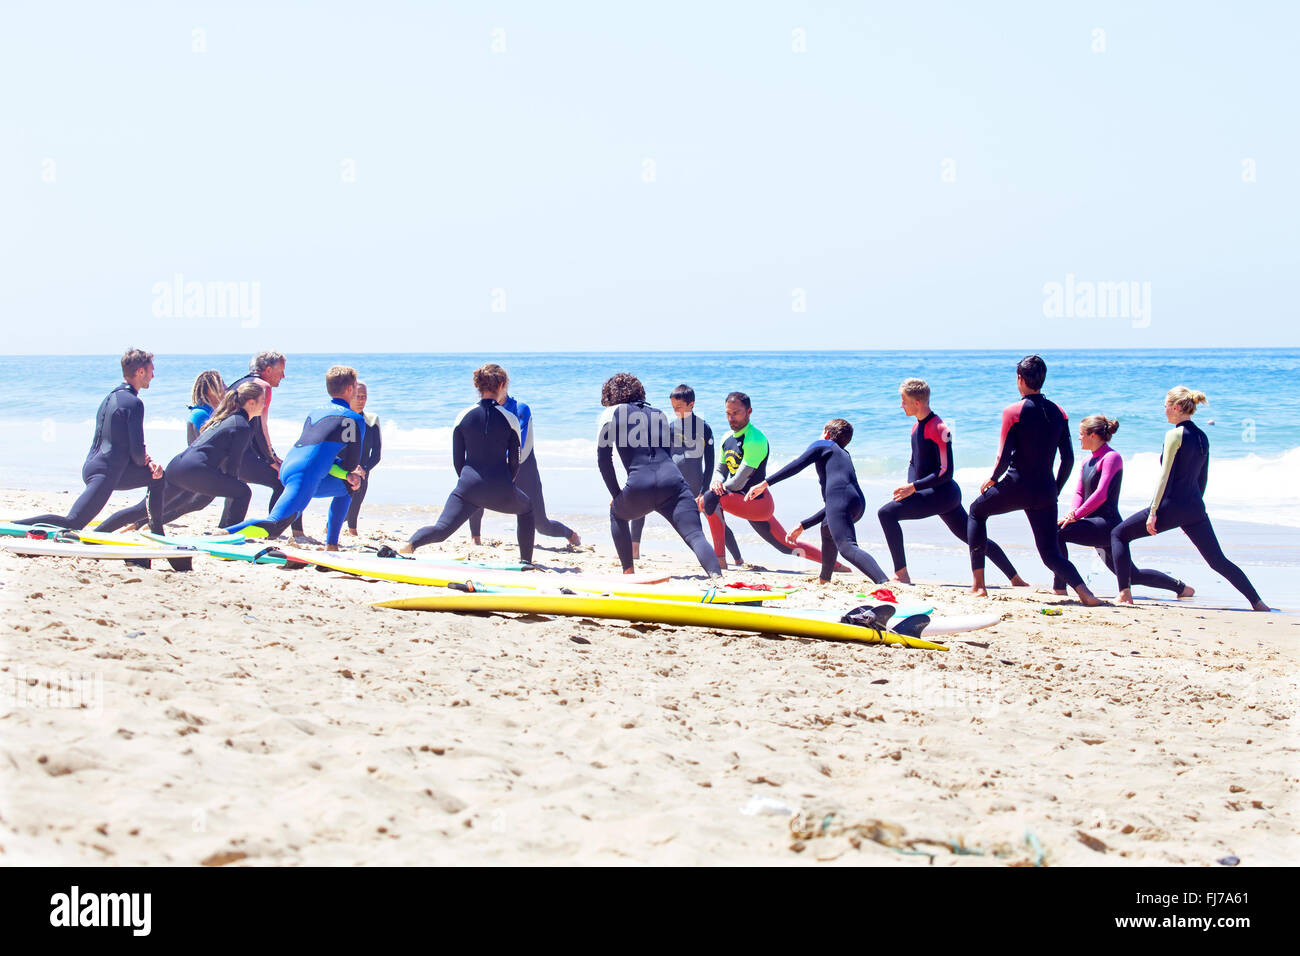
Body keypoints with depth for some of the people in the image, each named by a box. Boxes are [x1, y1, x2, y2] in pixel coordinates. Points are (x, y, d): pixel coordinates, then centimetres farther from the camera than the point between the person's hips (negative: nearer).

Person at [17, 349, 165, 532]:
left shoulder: (112, 397, 17)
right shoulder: (133, 403, -14)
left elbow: (135, 443, 23)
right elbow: (137, 451, -14)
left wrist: (149, 462, 8)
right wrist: (145, 463, 8)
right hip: (105, 473, -10)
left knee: (157, 476, 20)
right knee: (72, 523, -15)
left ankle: (156, 531, 24)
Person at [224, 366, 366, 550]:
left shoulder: (315, 411, 26)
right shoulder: (354, 419, 4)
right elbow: (353, 464, 7)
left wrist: (348, 475, 19)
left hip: (287, 468, 9)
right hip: (306, 477, -9)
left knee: (347, 487, 28)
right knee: (274, 526, -21)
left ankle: (331, 546, 22)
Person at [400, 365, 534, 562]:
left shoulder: (463, 417, 4)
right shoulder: (510, 420, 0)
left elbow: (457, 461, 8)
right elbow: (515, 463, 6)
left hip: (469, 487, 0)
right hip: (501, 492, 0)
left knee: (442, 529, -5)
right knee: (526, 509, 31)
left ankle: (410, 545, -35)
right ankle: (526, 560, 28)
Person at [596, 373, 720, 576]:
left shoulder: (612, 413, 16)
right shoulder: (660, 414, 29)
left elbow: (603, 459, 11)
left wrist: (616, 495, 21)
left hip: (639, 485, -2)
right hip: (672, 481, 2)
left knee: (617, 513, 31)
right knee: (695, 537, -11)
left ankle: (628, 573, 25)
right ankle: (717, 576, -38)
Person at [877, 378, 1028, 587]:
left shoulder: (938, 429, -15)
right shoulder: (917, 426, 13)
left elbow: (946, 472, -20)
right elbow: (914, 463, 23)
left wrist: (914, 487, -22)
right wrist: (908, 487, 4)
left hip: (943, 493, -10)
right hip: (946, 497, 10)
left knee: (887, 513, -19)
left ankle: (901, 574, -19)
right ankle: (1016, 579, 24)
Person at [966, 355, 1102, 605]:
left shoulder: (1014, 412, -8)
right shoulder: (1058, 413, 6)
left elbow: (1004, 458, -11)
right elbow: (1068, 459, 6)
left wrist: (993, 479, 8)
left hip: (1017, 487, -4)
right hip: (1045, 492, 4)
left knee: (977, 511, 26)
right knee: (1051, 555, 11)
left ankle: (978, 584, 21)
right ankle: (1083, 590, -18)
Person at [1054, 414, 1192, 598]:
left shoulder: (1112, 457, -11)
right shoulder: (1089, 459, 15)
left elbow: (1101, 494, -20)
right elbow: (1079, 492, 14)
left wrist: (1077, 516, -23)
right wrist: (1072, 511, -7)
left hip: (1107, 524, -9)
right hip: (1096, 526, 9)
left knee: (1058, 533, -23)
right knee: (1131, 575, 16)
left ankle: (1059, 587, -20)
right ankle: (1180, 587, 28)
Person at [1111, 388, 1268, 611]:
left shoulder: (1175, 435, -10)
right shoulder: (1203, 437, 11)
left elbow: (1164, 476, -13)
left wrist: (1153, 512, -13)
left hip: (1171, 507, -7)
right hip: (1195, 508, 7)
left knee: (1119, 534, 7)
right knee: (1218, 561, 12)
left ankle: (1125, 593, -1)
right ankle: (1257, 602, 5)